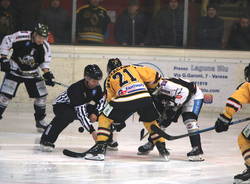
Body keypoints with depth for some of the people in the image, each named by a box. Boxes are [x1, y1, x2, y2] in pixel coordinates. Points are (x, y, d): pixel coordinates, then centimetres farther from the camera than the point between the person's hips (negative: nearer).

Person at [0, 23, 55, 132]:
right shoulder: (20, 37, -22)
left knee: (41, 95, 0)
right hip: (15, 70, -4)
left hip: (32, 73, 4)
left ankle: (40, 121, 16)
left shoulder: (45, 47, -10)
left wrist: (47, 74, -9)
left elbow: (44, 62, 5)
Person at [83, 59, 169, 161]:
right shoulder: (132, 68, 27)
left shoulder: (110, 78, 25)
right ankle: (162, 149, 25)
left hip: (126, 99, -2)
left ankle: (100, 148, 3)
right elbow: (152, 75, 20)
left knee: (104, 119, 14)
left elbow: (111, 98, 28)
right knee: (151, 122, 28)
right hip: (145, 97, 3)